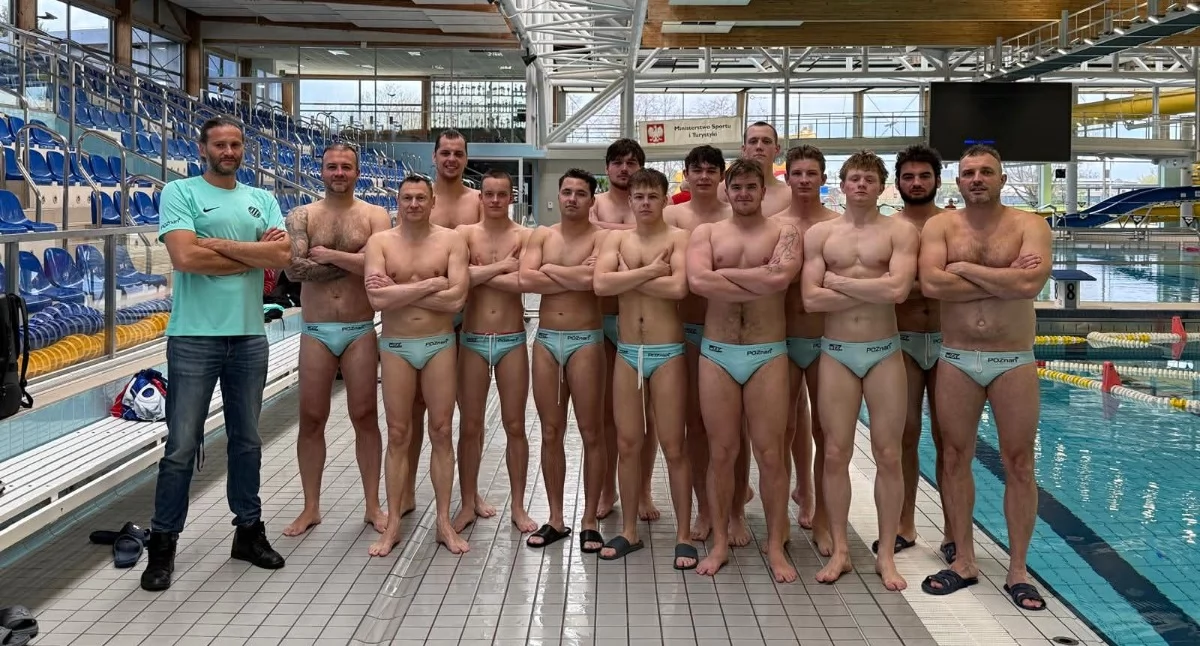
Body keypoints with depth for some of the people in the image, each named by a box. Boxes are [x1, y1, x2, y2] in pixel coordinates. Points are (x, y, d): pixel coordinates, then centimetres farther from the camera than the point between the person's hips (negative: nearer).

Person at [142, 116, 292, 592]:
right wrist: (255, 253, -8)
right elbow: (186, 257, -17)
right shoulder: (179, 193, -2)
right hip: (194, 338, -4)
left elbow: (283, 255, -5)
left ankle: (249, 530, 28)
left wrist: (219, 244, -11)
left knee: (247, 441, 14)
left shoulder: (262, 200, 11)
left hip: (250, 337, 4)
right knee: (182, 447, 0)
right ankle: (162, 545, 13)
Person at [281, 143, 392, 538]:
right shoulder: (302, 216, 4)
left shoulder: (375, 216, 2)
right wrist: (353, 262, -12)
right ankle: (311, 508, 20)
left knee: (365, 417, 6)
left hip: (361, 331, -1)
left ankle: (373, 505, 18)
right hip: (315, 332, 1)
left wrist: (329, 256, -11)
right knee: (311, 420, 7)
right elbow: (294, 269, -11)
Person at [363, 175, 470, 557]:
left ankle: (444, 522, 14)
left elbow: (456, 299, -15)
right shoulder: (380, 242, -1)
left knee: (441, 433, 5)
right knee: (398, 435, 6)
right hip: (396, 347, 0)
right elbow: (377, 299, -15)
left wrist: (400, 290, -14)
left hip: (440, 345, 0)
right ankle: (393, 524, 14)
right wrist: (429, 285, -15)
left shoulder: (451, 241, -2)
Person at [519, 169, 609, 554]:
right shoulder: (542, 235, 8)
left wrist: (550, 269, -9)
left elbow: (593, 277, -23)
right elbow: (525, 280, -8)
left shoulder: (601, 237, -3)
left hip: (585, 340, -4)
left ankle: (589, 520, 13)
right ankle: (556, 518, 19)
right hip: (545, 339, 4)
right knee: (551, 432, 9)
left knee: (591, 432, 2)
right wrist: (574, 277, -11)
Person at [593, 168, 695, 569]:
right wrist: (651, 270, -15)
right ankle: (629, 531, 22)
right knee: (628, 444, 9)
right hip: (627, 352, 4)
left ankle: (683, 536, 12)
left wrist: (628, 277, -12)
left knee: (673, 447, 1)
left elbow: (678, 288, -21)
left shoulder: (678, 238, -3)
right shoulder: (616, 239, 7)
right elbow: (601, 284, -12)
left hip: (668, 352, -3)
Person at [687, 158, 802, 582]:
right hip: (716, 353, 1)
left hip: (768, 354, -1)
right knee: (721, 452, 6)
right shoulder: (706, 233, 7)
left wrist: (724, 274, -10)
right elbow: (698, 282, -13)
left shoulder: (784, 232, 4)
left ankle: (776, 546, 16)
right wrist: (760, 282, -13)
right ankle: (720, 543, 19)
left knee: (770, 454, 3)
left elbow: (780, 279, -18)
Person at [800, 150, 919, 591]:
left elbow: (898, 289, -16)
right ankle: (839, 550, 16)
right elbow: (810, 298, -7)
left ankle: (886, 554, 15)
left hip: (884, 352, -1)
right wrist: (873, 290, -10)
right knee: (836, 454, 3)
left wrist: (840, 281, -10)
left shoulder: (900, 231, 1)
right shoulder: (819, 233, 5)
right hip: (836, 352, 1)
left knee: (888, 455, 3)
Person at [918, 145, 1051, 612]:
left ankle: (1017, 571, 16)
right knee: (956, 459, 8)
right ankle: (964, 561, 21)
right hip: (956, 360, 1)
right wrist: (1003, 280, -14)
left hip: (1015, 361, -1)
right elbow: (931, 284, -16)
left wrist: (964, 268, -13)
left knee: (1018, 464, 4)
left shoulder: (1029, 225, -1)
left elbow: (1031, 283, -20)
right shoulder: (939, 226, 1)